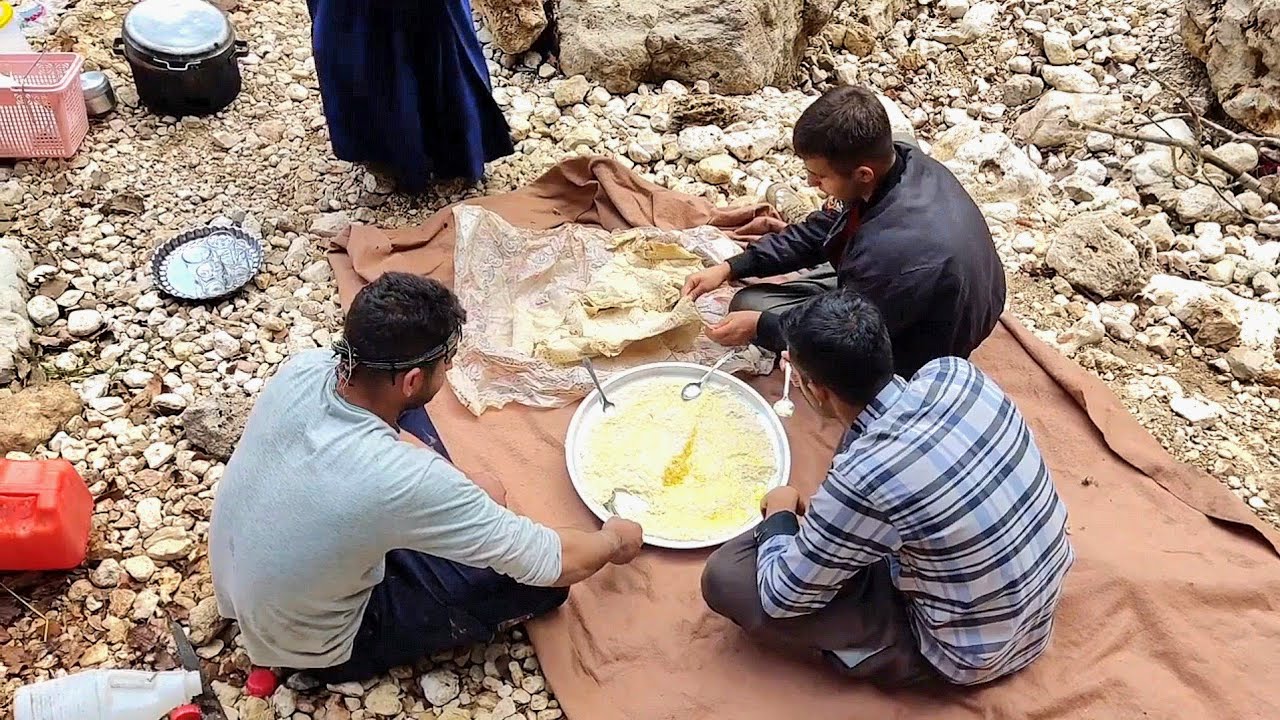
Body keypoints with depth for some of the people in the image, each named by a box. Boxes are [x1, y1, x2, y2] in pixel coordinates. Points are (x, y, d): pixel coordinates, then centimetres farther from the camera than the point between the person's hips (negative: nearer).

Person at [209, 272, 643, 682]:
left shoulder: (303, 368, -21)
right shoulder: (405, 481, -39)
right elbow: (555, 564, -26)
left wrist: (466, 492, 4)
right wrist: (614, 541, -4)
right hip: (313, 648, -6)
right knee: (544, 583, -6)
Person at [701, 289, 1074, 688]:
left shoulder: (863, 481, -35)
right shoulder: (953, 371, -15)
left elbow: (782, 597, -17)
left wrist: (779, 512, 0)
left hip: (973, 654, -7)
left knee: (725, 575, -11)